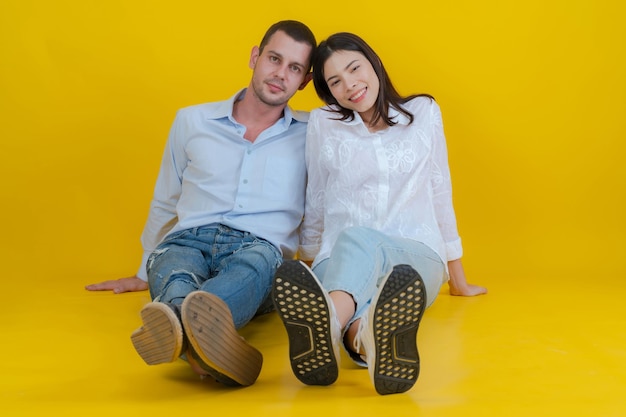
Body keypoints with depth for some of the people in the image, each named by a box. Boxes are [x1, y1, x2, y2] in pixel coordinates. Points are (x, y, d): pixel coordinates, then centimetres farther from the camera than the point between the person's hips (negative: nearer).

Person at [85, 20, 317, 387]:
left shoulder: (312, 135, 16)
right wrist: (143, 274, 32)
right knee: (174, 271, -37)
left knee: (256, 261, -39)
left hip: (259, 249, -1)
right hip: (188, 241, 2)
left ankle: (198, 328, -70)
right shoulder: (192, 121, 19)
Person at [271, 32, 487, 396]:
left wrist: (458, 279, 22)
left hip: (416, 258, 0)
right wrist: (310, 264, 23)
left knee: (359, 241, -37)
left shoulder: (424, 113, 13)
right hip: (339, 258, 0)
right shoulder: (322, 123, 11)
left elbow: (440, 193, 17)